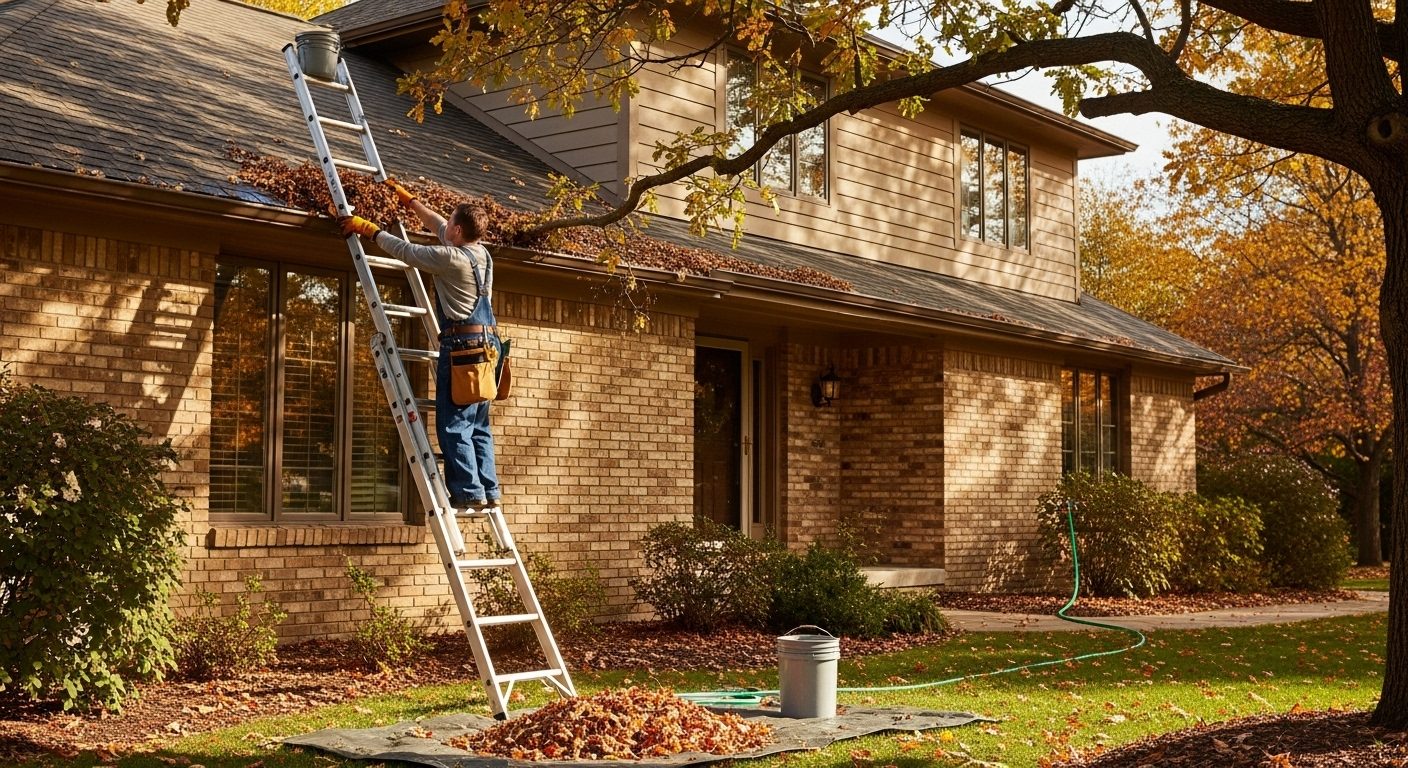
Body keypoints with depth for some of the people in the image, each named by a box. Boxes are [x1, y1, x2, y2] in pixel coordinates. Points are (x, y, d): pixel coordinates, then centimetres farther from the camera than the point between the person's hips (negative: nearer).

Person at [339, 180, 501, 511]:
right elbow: (436, 224, 27)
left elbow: (405, 250, -3)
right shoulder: (482, 253, 13)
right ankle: (489, 490, 9)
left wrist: (367, 228, 10)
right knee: (478, 425, 12)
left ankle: (469, 492, -10)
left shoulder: (450, 258, -12)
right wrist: (407, 198, 35)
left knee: (454, 424, -6)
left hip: (462, 344, -9)